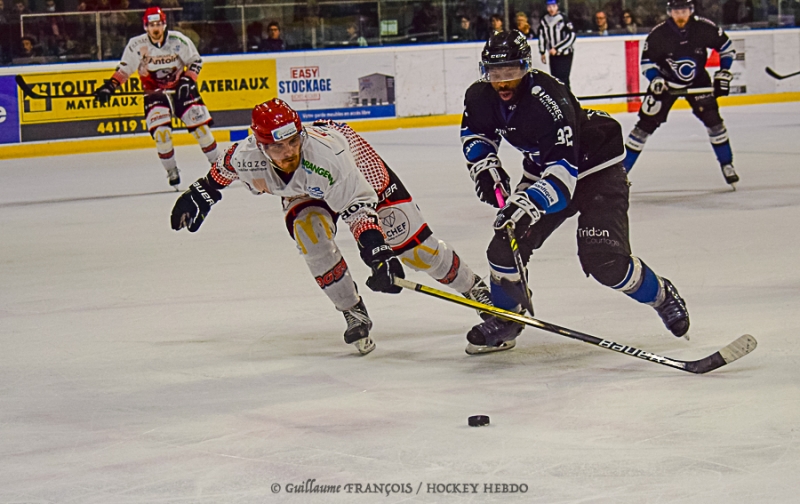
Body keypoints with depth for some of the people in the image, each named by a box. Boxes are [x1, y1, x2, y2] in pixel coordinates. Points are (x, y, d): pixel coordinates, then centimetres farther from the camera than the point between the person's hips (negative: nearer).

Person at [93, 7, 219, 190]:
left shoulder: (178, 40, -14)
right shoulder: (137, 45, -14)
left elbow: (195, 61, -2)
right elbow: (124, 69, -5)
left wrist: (188, 80, -17)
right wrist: (110, 86, -19)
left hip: (181, 88, 0)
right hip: (155, 92, 0)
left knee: (200, 125, -5)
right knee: (161, 131, -18)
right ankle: (172, 172, -1)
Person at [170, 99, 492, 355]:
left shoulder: (326, 154, -45)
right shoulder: (247, 158, -32)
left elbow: (358, 207, -44)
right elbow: (224, 168, -5)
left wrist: (376, 251, -55)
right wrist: (202, 193, 7)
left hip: (360, 170, -4)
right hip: (303, 193, 4)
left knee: (413, 243, -7)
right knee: (310, 235, -27)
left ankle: (474, 288, 14)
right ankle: (354, 315, -9)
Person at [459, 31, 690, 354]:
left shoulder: (549, 101, -35)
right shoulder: (481, 98, -12)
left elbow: (563, 170, -40)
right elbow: (474, 132, 13)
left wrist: (530, 203, -52)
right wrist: (484, 164, -6)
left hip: (596, 168, -7)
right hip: (542, 170, 7)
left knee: (604, 260, -19)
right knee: (507, 243, -3)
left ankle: (662, 296, 7)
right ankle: (505, 318, 21)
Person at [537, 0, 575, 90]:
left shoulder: (564, 20, -16)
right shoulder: (544, 21, 3)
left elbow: (571, 37, -20)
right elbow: (542, 37, 14)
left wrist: (556, 49, -21)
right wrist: (542, 52, 12)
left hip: (565, 55, -6)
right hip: (553, 55, 6)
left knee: (562, 79, -14)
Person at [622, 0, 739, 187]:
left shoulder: (704, 28, -20)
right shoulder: (658, 35, -22)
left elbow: (726, 47, -4)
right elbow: (646, 61, -10)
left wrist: (724, 73, -10)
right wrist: (655, 79, -26)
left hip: (697, 81, 1)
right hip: (666, 82, -1)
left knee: (712, 119, -12)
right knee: (646, 123, -6)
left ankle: (727, 165, 3)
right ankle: (621, 169, 0)